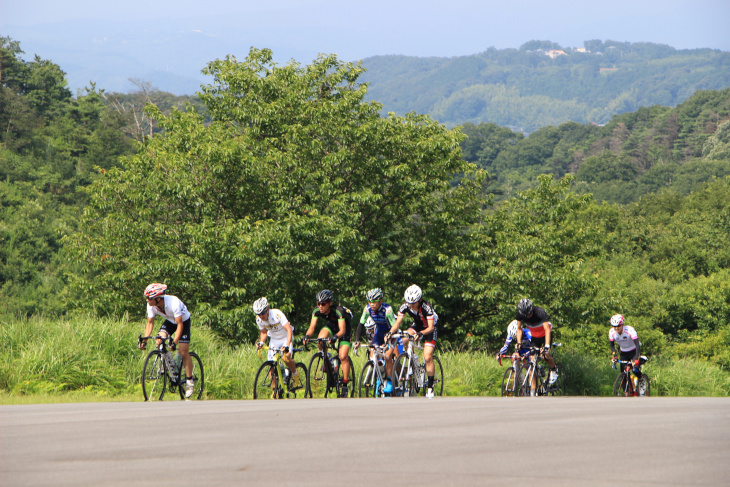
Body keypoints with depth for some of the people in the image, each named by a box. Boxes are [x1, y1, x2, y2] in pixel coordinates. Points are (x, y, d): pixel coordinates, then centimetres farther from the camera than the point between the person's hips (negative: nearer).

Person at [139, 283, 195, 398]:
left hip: (184, 321, -5)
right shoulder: (151, 305, -22)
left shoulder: (173, 303, -38)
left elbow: (180, 325, -35)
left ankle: (189, 381, -1)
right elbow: (150, 322, -10)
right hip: (170, 321, 5)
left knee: (183, 352, -12)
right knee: (159, 341, -19)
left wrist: (175, 342, -42)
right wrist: (144, 340, -20)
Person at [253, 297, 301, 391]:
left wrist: (287, 345, -47)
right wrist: (261, 342, -17)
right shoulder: (259, 320, -14)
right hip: (274, 339, 5)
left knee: (286, 357, -29)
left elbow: (289, 330, -35)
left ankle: (296, 375, -1)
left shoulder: (277, 314, -31)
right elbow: (263, 332, 4)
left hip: (285, 337, -5)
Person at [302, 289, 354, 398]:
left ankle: (345, 386, -9)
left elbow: (342, 330, -42)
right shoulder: (317, 311, -23)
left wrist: (336, 336, -62)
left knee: (343, 357, -17)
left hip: (344, 325, -4)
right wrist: (307, 336, -47)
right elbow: (312, 327, -26)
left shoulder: (338, 311, -36)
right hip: (330, 324, 4)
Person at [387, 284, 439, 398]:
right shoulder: (405, 306, -21)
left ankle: (430, 387, -7)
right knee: (403, 341, -25)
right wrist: (390, 332, -39)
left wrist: (420, 333, -54)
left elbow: (430, 327, -35)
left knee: (428, 357, -17)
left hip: (430, 328, -5)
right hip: (418, 324, 5)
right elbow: (398, 322, -20)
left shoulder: (426, 307, -34)